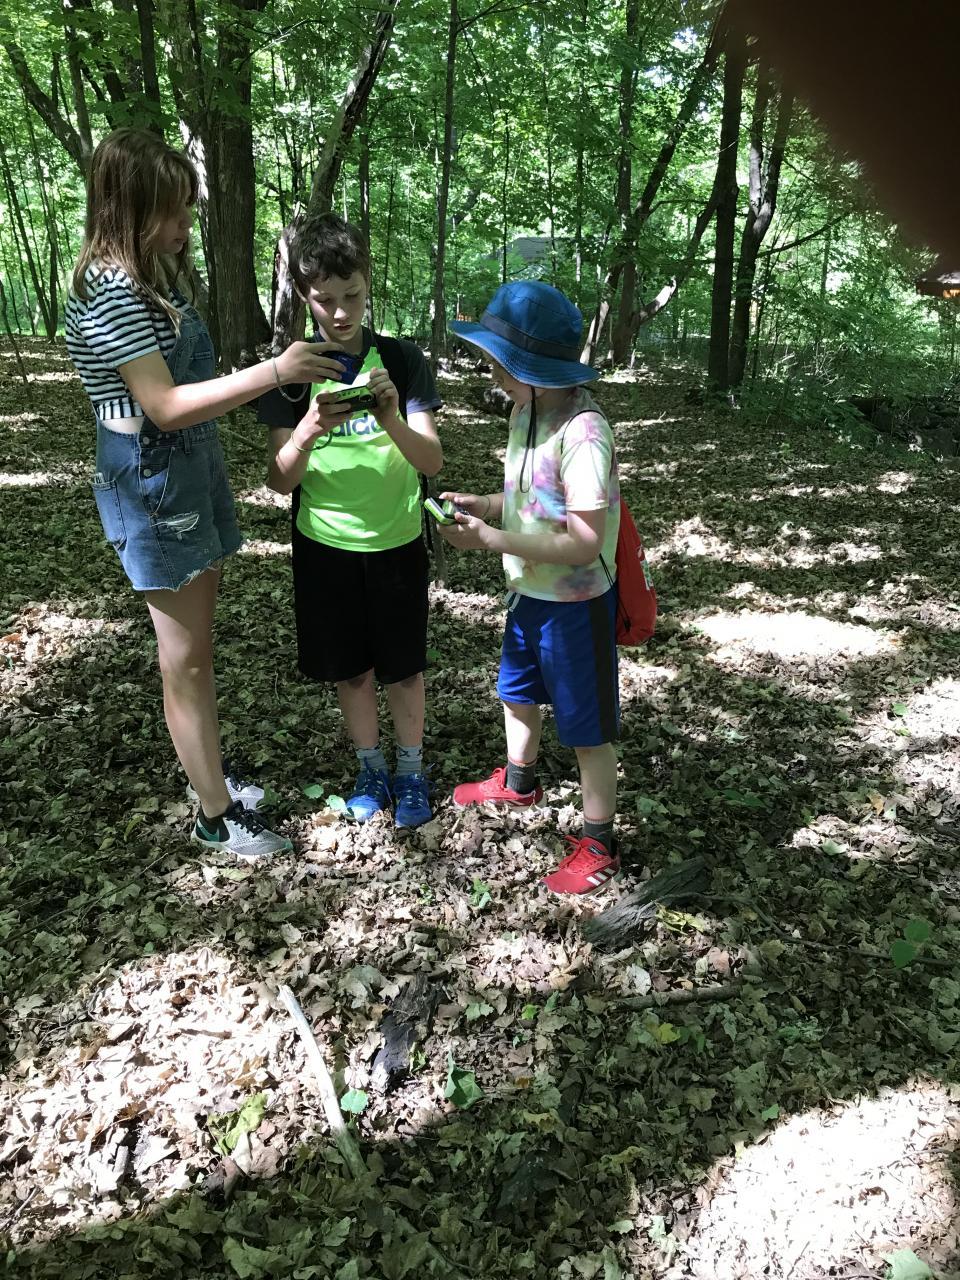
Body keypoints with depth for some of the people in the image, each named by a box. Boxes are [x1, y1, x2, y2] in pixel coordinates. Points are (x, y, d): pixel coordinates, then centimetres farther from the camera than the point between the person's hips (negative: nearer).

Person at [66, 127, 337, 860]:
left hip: (189, 473, 9)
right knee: (187, 656, 0)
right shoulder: (111, 291, -18)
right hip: (152, 486, -9)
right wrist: (274, 372, -27)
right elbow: (166, 407, -24)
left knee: (196, 641, 17)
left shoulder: (147, 279, 11)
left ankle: (208, 771, 32)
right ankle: (217, 816, 13)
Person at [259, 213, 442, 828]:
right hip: (325, 546, 1)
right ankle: (371, 766, 35)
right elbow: (281, 481, -8)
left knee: (403, 668, 10)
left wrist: (391, 421, -35)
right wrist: (309, 429, -28)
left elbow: (433, 461, -15)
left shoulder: (403, 360, -7)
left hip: (397, 544, -1)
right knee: (350, 669, 13)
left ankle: (411, 771, 31)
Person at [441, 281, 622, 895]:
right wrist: (484, 505, -5)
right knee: (518, 693, 28)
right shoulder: (526, 411, 0)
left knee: (588, 727, 7)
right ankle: (519, 782, 55)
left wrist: (492, 539, -29)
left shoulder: (583, 432, -28)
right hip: (529, 593, 9)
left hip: (576, 606, -9)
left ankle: (599, 845, 26)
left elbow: (584, 544, -30)